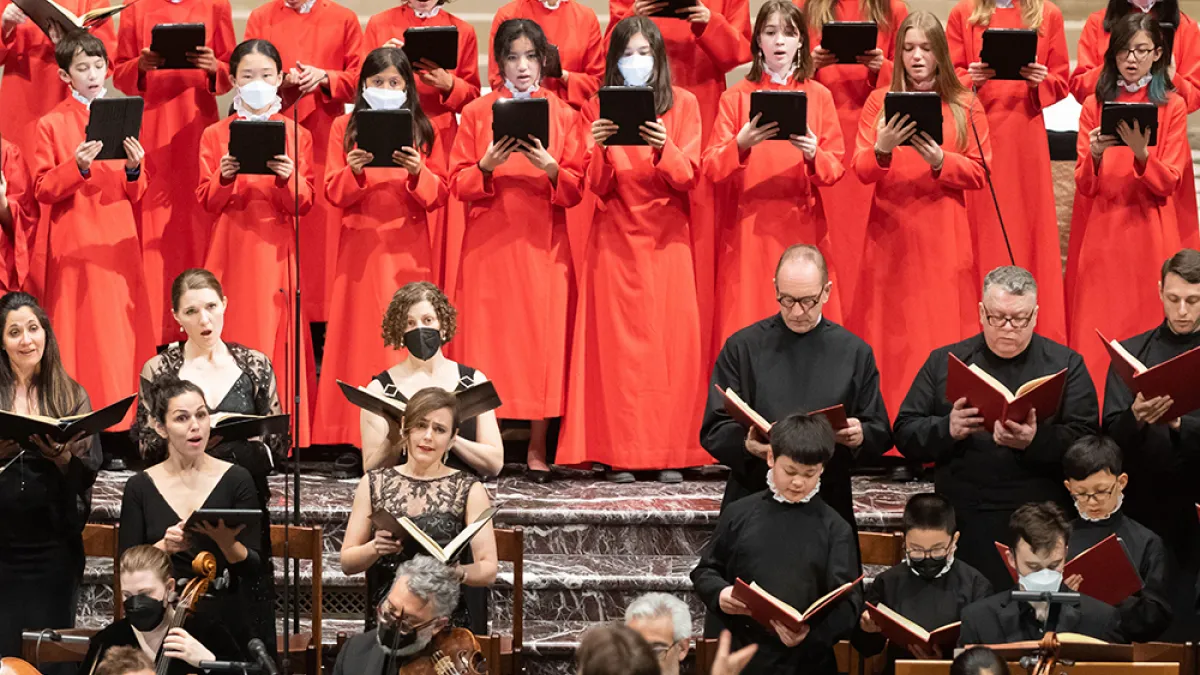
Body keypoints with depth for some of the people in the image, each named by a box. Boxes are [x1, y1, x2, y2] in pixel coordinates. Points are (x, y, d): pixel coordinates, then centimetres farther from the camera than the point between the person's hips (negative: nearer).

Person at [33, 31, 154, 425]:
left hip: (118, 242, 3)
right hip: (75, 243, -3)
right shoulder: (51, 124, 0)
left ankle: (127, 419, 6)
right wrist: (77, 167, -20)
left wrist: (133, 169, -9)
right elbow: (42, 190, -5)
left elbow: (136, 195, 12)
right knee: (82, 334, -5)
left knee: (124, 333, 1)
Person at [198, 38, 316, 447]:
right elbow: (207, 202, 3)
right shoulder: (215, 136, 7)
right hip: (232, 251, 0)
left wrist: (288, 179, -18)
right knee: (231, 339, -4)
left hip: (276, 251, 0)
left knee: (277, 339, -4)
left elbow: (304, 204, 2)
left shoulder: (296, 136, 7)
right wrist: (225, 177, -17)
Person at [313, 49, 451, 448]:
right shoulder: (345, 128, 7)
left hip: (409, 250, 0)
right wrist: (353, 171, -17)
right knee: (361, 334, -3)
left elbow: (439, 194, 3)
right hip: (361, 247, 0)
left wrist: (418, 173, -16)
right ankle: (364, 436, -1)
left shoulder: (424, 131, 7)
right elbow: (334, 193, 2)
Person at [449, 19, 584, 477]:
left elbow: (577, 189, 3)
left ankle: (537, 448, 2)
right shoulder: (477, 113, 7)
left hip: (543, 244, 0)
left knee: (543, 336, -3)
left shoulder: (563, 115, 7)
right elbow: (457, 184, 3)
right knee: (489, 336, -4)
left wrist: (550, 168, -15)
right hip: (488, 244, 0)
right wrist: (486, 166, -15)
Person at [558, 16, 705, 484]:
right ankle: (621, 454, -4)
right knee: (618, 341, -5)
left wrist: (663, 148, -22)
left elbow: (688, 177, -3)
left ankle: (670, 452, -3)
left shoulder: (683, 104, 5)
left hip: (667, 239, 0)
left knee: (671, 338, -6)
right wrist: (601, 150, -19)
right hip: (616, 238, 0)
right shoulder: (598, 110, 7)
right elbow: (597, 187, 1)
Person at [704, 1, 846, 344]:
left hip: (802, 227, 1)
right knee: (748, 333, -5)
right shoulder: (735, 97, 4)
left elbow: (836, 169, 4)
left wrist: (813, 155, -17)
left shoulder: (819, 96, 6)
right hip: (747, 229, -1)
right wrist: (740, 146, -21)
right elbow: (711, 168, -2)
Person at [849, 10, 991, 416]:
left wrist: (940, 161, -16)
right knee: (891, 335, -1)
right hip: (890, 233, 1)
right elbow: (861, 171, 0)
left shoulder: (965, 107, 5)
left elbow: (979, 173, 0)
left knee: (940, 329, -3)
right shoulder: (879, 102, 6)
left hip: (944, 236, -1)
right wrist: (882, 149, -21)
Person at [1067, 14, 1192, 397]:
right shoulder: (1095, 106, 7)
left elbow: (1168, 183, -4)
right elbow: (1083, 185, 1)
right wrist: (1094, 155, -19)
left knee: (1145, 320, -3)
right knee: (1099, 328, -2)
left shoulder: (1172, 107, 3)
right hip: (1101, 231, 1)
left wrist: (1141, 154, -22)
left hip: (1148, 232, -1)